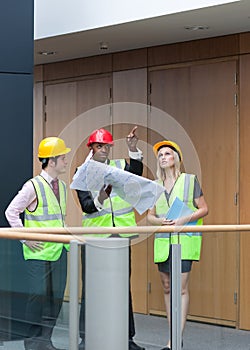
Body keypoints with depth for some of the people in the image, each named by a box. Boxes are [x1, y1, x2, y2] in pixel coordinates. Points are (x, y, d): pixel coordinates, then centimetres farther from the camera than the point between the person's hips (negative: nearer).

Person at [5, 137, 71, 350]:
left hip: (59, 251, 7)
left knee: (56, 296, 7)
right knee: (38, 295, -4)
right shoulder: (33, 186, -11)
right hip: (39, 252, -7)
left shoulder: (62, 186, 12)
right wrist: (26, 239, -10)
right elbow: (11, 212, -9)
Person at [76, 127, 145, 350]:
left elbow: (135, 173, -14)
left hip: (120, 234, 2)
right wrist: (99, 200, -28)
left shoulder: (119, 165, 8)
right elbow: (86, 206, -8)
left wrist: (133, 150, -29)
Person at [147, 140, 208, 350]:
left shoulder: (190, 180, 2)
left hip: (184, 240, -4)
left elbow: (203, 209, 1)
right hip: (162, 242, 5)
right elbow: (150, 216, 14)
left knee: (181, 288, -9)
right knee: (167, 287, 7)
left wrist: (184, 220, -14)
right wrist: (159, 221, -8)